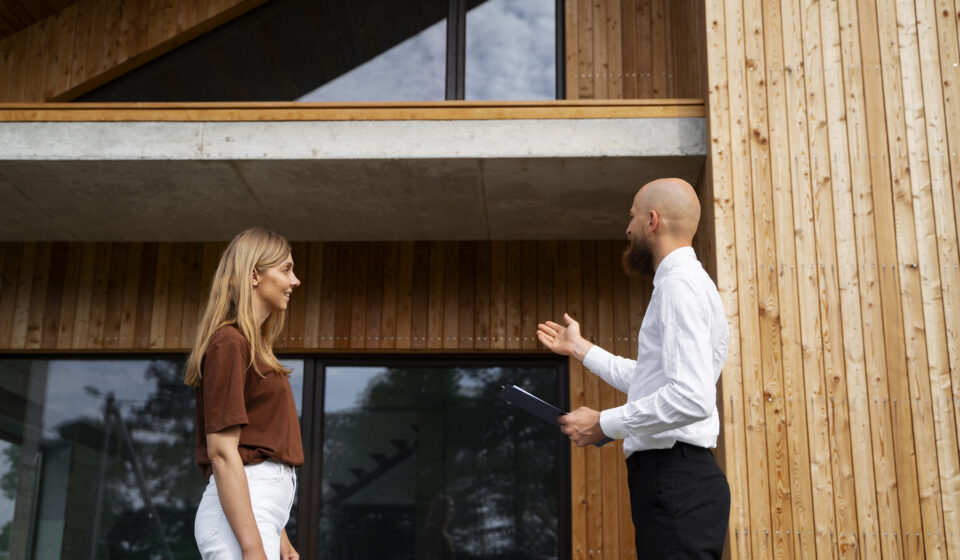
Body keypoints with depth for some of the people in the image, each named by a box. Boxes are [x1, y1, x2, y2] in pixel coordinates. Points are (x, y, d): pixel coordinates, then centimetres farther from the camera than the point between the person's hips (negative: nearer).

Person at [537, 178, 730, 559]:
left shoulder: (680, 284, -12)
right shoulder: (685, 282, 21)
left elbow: (692, 398, -24)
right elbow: (649, 381, 31)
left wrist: (604, 424, -14)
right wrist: (579, 348, 37)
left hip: (675, 481, -10)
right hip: (670, 475, 10)